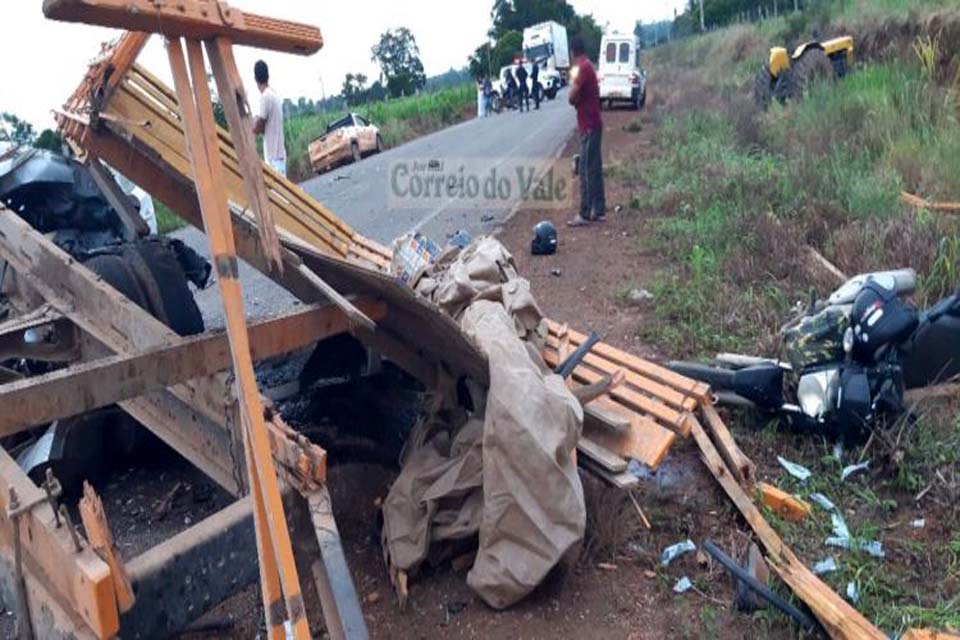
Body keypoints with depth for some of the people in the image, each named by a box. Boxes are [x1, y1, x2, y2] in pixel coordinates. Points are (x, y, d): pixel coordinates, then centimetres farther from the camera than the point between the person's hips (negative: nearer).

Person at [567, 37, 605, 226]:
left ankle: (585, 214, -5)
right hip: (593, 124, 10)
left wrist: (572, 79, -5)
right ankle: (599, 211, 15)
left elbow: (572, 98, -18)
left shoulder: (582, 68, -16)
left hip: (588, 126, -10)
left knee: (586, 171, -7)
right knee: (594, 169, 11)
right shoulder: (588, 67, 15)